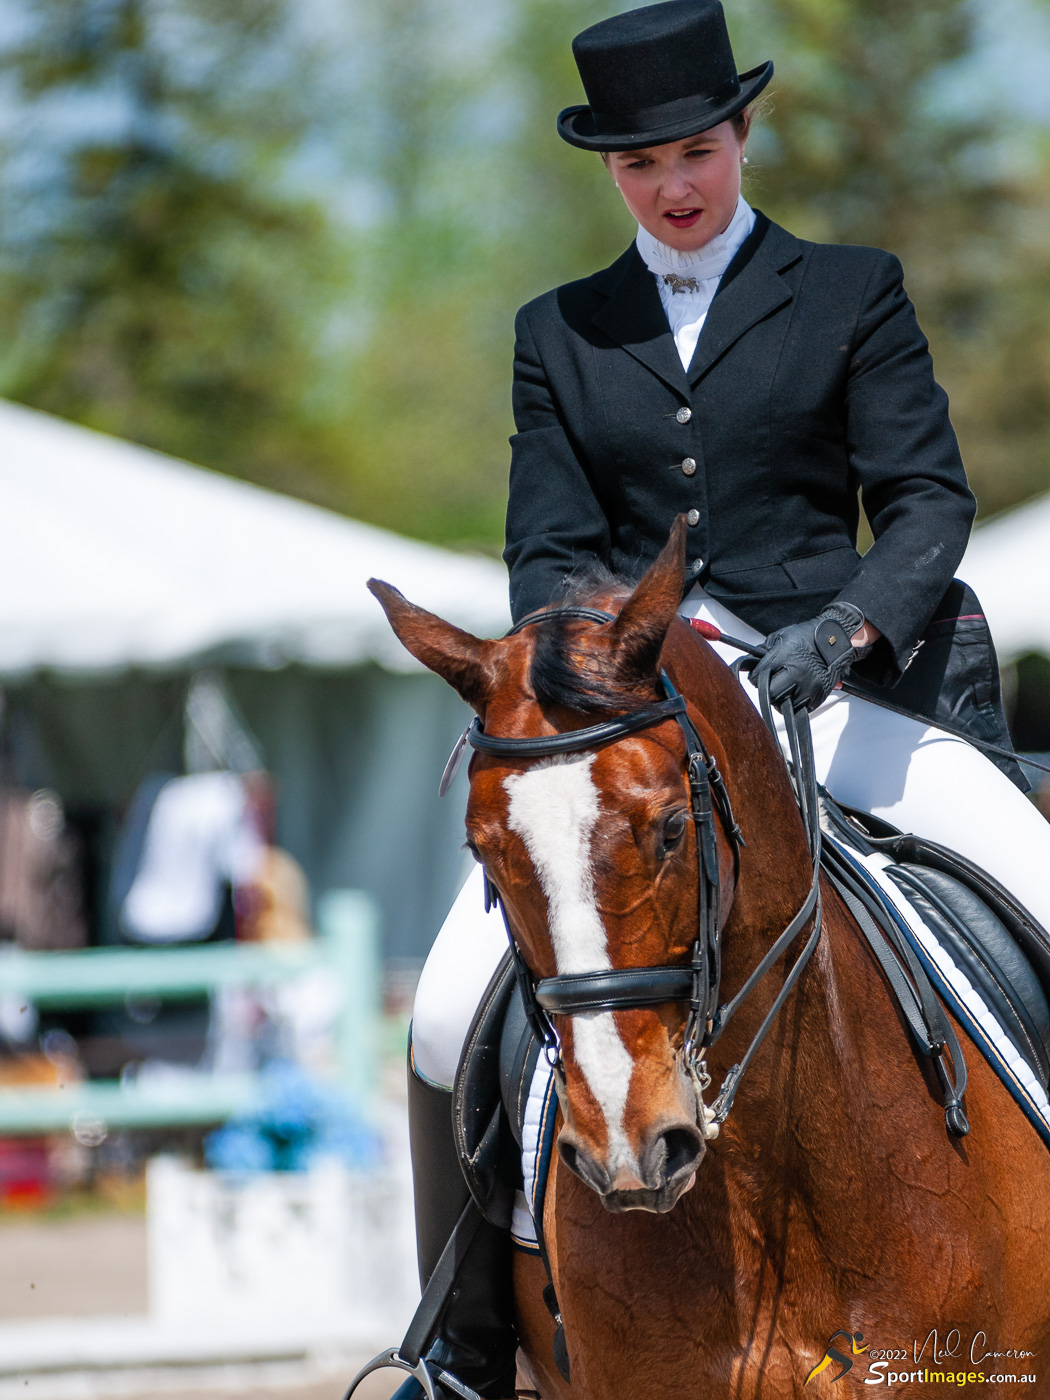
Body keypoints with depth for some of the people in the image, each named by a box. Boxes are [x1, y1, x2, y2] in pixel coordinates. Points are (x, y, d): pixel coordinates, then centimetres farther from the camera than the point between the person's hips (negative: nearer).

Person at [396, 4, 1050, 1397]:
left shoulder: (851, 294, 9)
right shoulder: (561, 332, 15)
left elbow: (928, 499, 0)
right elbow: (548, 548, 8)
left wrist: (845, 628, -19)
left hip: (829, 692, -1)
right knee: (450, 1017, -14)